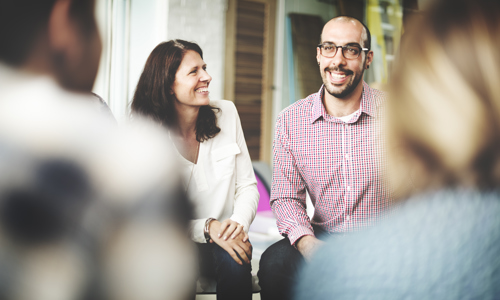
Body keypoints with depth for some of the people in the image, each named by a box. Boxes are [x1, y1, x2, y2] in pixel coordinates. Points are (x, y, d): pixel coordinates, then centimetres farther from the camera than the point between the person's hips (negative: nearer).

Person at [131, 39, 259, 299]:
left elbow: (247, 185, 4)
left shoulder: (226, 113, 1)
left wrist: (240, 221, -18)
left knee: (235, 263, -31)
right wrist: (208, 229, -26)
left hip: (225, 239, 2)